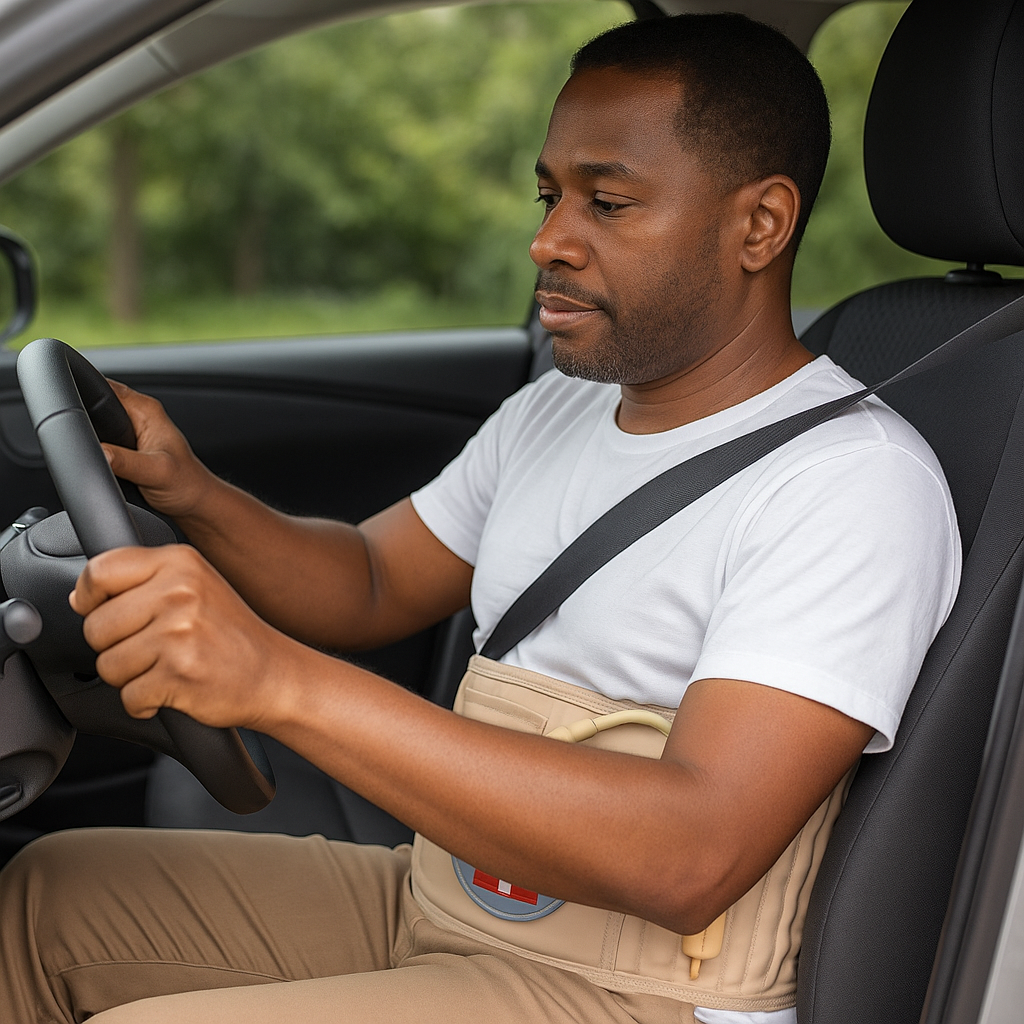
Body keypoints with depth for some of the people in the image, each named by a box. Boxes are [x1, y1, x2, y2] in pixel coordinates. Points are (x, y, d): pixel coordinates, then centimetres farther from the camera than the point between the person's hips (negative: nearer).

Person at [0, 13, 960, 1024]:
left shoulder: (860, 479, -20)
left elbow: (689, 859, -31)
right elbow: (373, 583, 18)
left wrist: (281, 681, -38)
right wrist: (191, 495, -5)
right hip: (428, 900, 8)